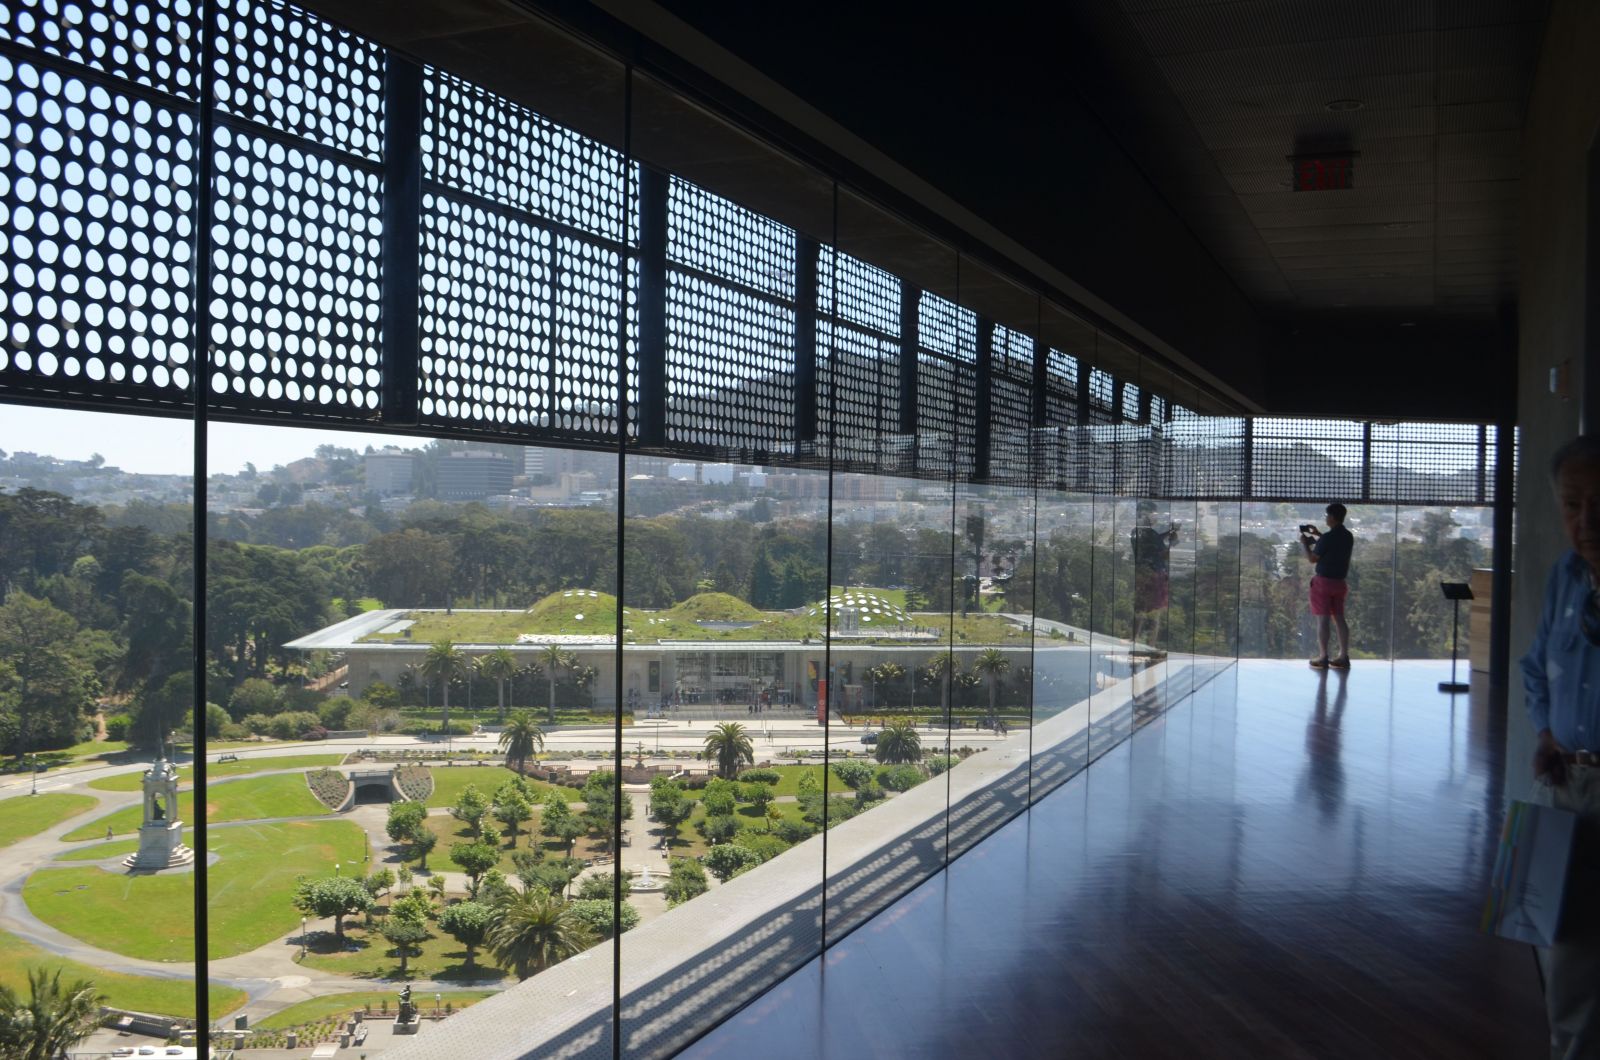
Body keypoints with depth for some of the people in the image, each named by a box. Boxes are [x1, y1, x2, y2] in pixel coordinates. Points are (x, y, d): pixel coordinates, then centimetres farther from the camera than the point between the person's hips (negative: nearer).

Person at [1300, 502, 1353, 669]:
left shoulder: (1327, 538, -17)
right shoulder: (1348, 536, 6)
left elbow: (1312, 558, -9)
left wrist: (1304, 544, 7)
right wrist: (1318, 535, 29)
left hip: (1324, 581, -7)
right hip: (1340, 582, 7)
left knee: (1322, 619, -3)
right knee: (1339, 618, 10)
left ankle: (1323, 658, -2)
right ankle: (1343, 657, 9)